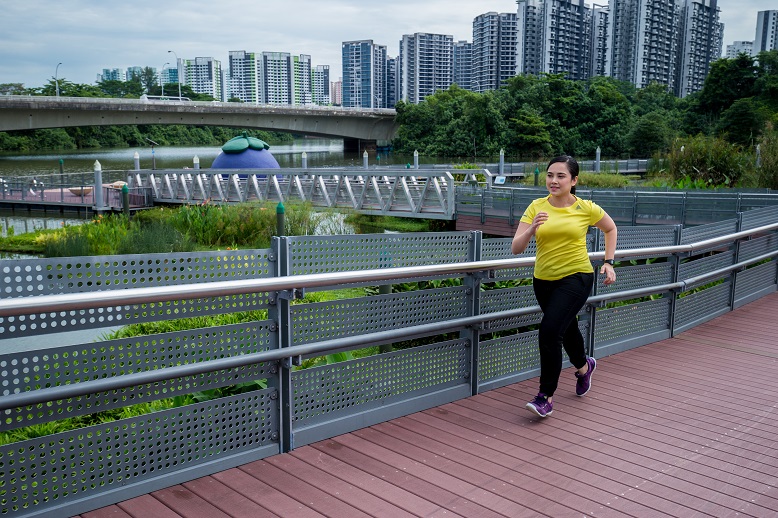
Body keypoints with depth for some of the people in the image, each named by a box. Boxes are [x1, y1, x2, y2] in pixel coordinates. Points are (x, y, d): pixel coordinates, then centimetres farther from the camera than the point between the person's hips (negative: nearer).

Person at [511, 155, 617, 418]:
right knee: (566, 328, 24)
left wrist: (608, 262, 5)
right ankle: (584, 366, 56)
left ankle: (546, 397, -7)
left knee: (550, 331, -20)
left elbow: (610, 229, 13)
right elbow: (516, 248, -11)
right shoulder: (536, 207, -4)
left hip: (577, 277, -4)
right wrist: (532, 229, -29)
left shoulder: (586, 208, -7)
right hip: (543, 280, 4)